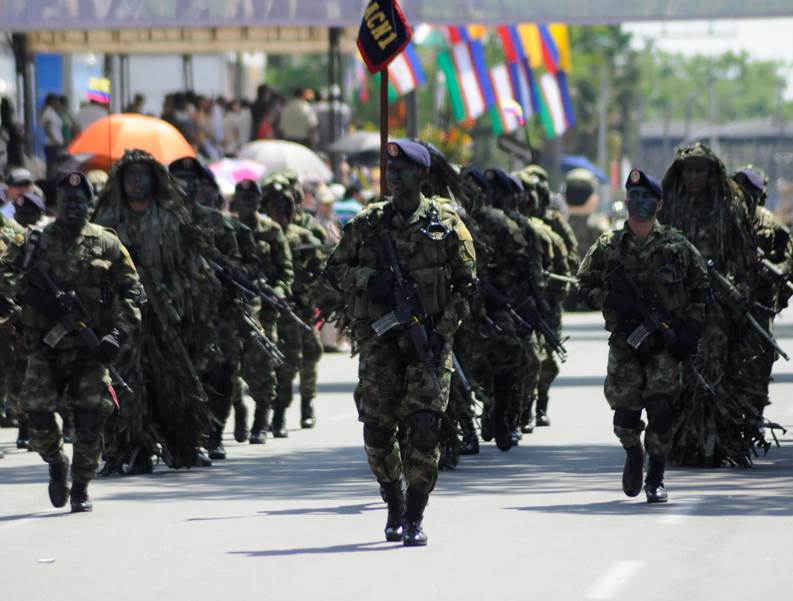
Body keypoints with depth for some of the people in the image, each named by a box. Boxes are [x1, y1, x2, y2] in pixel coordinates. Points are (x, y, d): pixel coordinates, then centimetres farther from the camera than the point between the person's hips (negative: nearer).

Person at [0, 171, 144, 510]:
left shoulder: (106, 243, 6)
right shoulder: (34, 243, 8)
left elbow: (132, 292, 5)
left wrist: (118, 334, -8)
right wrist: (27, 289, -18)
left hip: (90, 349, -1)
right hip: (45, 347, 1)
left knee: (89, 424, -5)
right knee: (39, 418, -6)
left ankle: (81, 489, 12)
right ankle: (57, 465, 25)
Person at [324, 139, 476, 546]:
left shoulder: (446, 226, 3)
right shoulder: (367, 223, 8)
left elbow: (466, 285, 4)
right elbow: (334, 271, 12)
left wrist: (442, 332, -7)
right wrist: (369, 279, -8)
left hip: (428, 340, -2)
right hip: (379, 340, 2)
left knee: (424, 427, -12)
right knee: (377, 430, 0)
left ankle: (414, 519, -6)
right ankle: (394, 508, 22)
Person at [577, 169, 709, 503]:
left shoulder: (677, 246, 4)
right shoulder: (607, 248, 5)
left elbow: (700, 290, 9)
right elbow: (584, 287, 8)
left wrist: (691, 330, -2)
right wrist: (611, 299, -12)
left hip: (666, 342, -1)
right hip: (625, 342, 1)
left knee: (661, 409, -11)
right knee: (625, 411, -5)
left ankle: (655, 478, 5)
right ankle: (633, 454, 28)